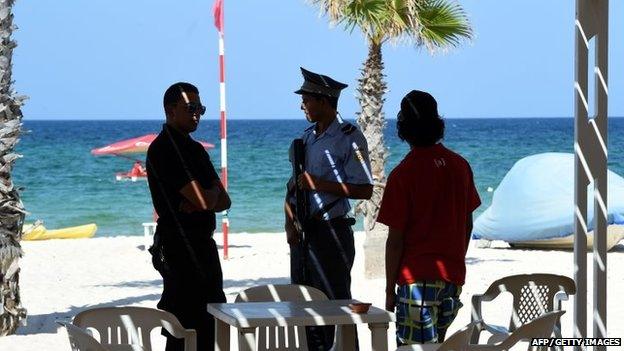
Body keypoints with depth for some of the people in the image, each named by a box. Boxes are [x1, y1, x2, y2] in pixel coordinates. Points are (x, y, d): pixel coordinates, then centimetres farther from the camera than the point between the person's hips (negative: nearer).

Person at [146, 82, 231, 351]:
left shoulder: (195, 149, 17)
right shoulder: (163, 149, -14)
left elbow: (223, 201, 12)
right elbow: (204, 200, -20)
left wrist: (202, 200, -9)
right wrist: (213, 191, 3)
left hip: (203, 245, 9)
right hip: (181, 246, -9)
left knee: (211, 318, 14)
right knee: (185, 328, -7)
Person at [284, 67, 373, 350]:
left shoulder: (349, 138, -9)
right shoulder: (307, 137, 14)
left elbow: (364, 190, -14)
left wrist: (318, 184, -17)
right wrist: (290, 224, 2)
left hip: (331, 231, -8)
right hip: (303, 232, 8)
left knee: (335, 302, -7)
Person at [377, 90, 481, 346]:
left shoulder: (403, 174, -12)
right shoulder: (460, 165, 5)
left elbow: (395, 241, -11)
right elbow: (468, 224, 13)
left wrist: (390, 289, -3)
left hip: (418, 278, -6)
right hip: (454, 275, 6)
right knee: (436, 344, 16)